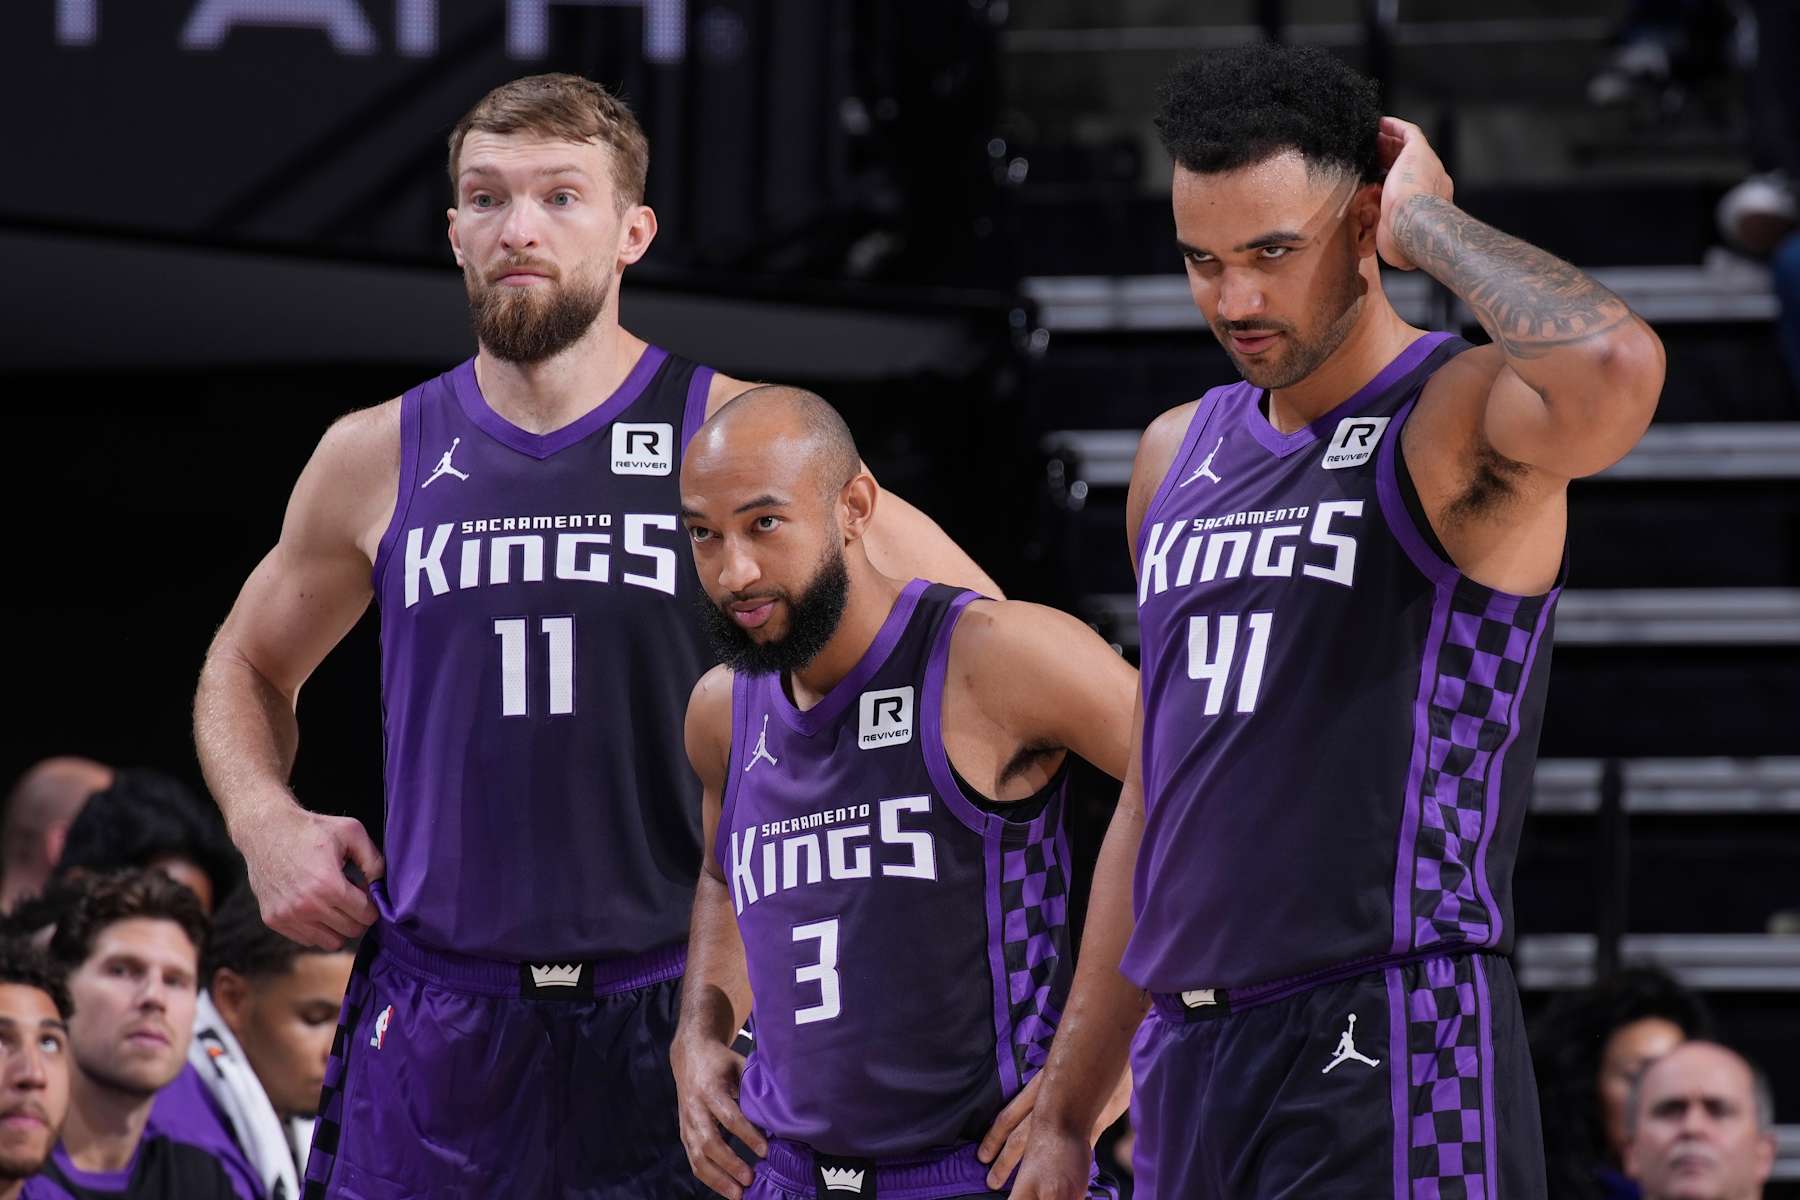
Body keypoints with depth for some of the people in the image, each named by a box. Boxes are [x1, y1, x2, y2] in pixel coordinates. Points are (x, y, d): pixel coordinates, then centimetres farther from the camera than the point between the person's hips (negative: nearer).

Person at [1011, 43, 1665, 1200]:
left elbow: (1614, 368, -34)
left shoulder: (1455, 424, -7)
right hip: (1187, 1060, 7)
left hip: (1387, 1056, -7)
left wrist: (1425, 223, -15)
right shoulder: (1181, 454, 15)